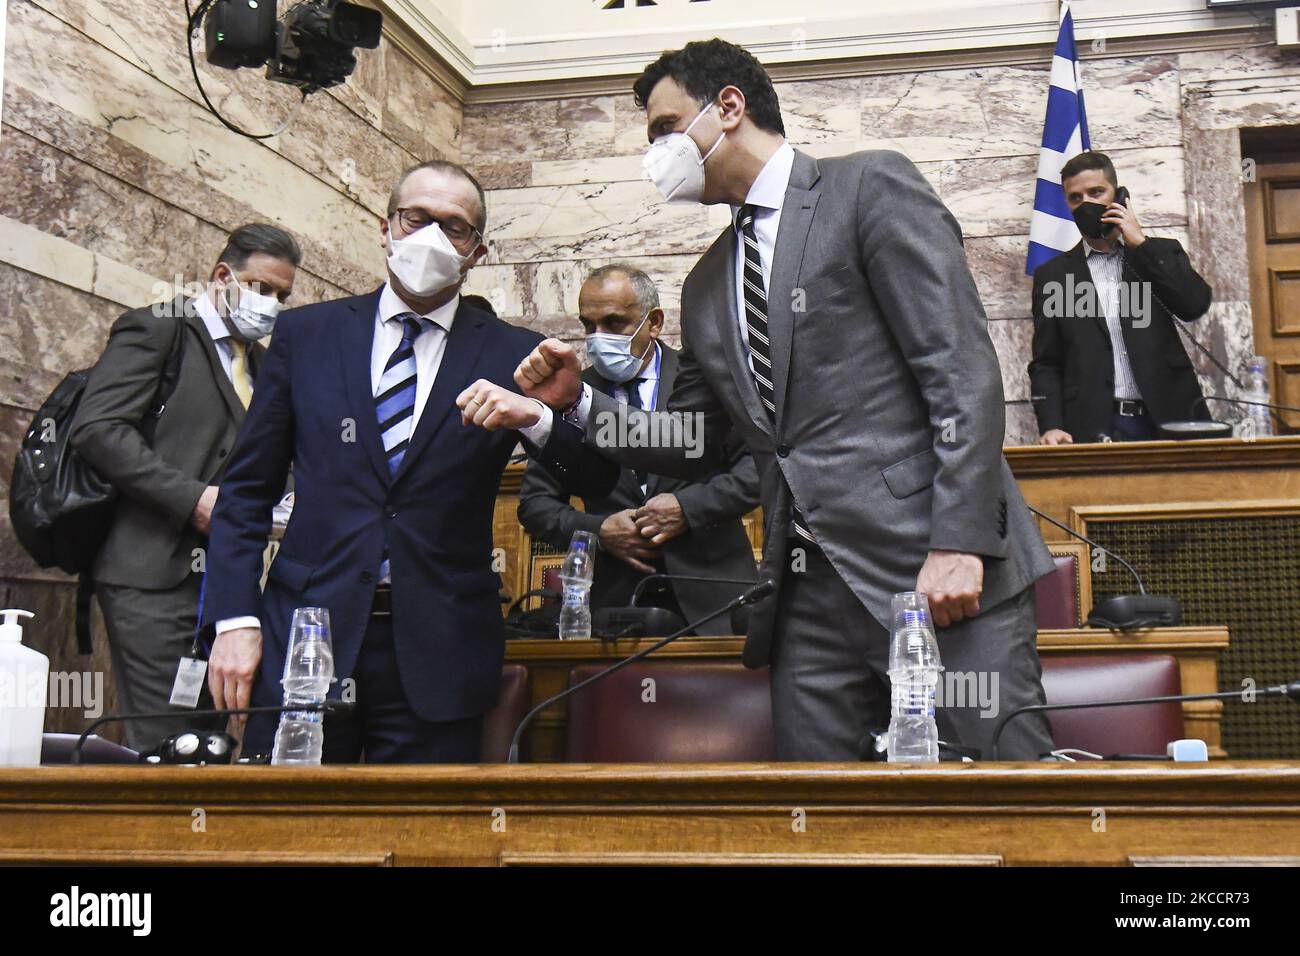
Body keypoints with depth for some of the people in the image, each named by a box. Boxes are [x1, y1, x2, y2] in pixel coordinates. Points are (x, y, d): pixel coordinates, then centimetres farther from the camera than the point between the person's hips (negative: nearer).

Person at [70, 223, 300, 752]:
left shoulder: (261, 361, 21)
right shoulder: (156, 330, 0)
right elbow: (96, 428, -12)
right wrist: (194, 499, -18)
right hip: (153, 572, -7)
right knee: (162, 745, -9)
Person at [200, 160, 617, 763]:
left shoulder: (511, 356, 6)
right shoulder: (305, 334, 9)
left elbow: (599, 481, 1)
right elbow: (246, 491, 9)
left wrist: (535, 418, -18)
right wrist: (235, 621, -1)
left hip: (438, 658, 0)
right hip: (305, 640, 1)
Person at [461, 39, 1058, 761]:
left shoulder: (871, 189, 1)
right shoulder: (706, 288, 21)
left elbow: (964, 370, -8)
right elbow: (690, 444, 25)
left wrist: (958, 542, -16)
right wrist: (578, 401, 9)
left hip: (934, 565, -6)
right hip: (812, 593, 6)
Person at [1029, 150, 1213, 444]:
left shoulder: (1160, 253, 15)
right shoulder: (1053, 275, 13)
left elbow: (1195, 304, -3)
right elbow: (1045, 364, 9)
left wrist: (1140, 243, -2)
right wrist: (1052, 427, -8)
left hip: (1166, 420, 1)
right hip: (1091, 428, -1)